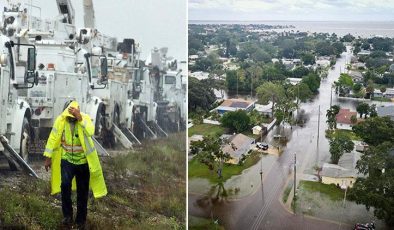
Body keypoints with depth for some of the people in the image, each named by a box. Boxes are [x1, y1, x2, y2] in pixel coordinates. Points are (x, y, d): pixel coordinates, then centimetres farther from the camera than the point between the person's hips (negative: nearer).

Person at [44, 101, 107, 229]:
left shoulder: (85, 118, -13)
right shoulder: (60, 120, -8)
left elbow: (91, 132, -32)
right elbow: (53, 138, -2)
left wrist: (80, 118, -39)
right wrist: (48, 157, 0)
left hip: (83, 161, 0)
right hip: (67, 160, 0)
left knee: (82, 192, 8)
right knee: (65, 184, -24)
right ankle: (67, 215, -6)